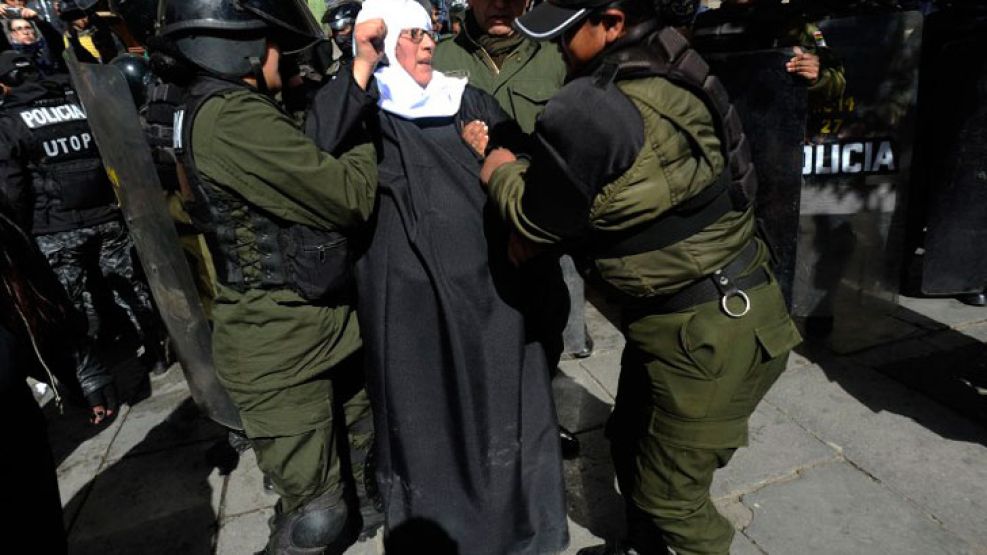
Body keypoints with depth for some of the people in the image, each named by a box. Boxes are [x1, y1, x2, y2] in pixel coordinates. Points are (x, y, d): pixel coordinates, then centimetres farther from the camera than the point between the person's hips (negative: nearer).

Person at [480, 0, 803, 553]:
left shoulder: (591, 111, -27)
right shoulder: (665, 71, 2)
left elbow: (540, 217, -12)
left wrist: (501, 173, 6)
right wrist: (533, 220, 3)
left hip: (711, 331, -10)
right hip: (677, 313, 10)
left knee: (669, 495, 10)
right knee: (630, 440, 25)